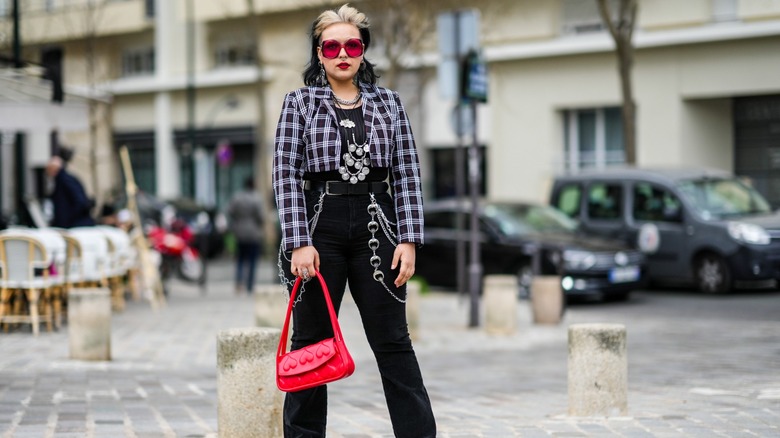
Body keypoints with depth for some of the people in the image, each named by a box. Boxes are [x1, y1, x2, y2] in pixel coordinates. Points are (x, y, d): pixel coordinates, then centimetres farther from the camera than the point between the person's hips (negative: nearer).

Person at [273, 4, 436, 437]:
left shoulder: (388, 103, 11)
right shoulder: (299, 103, 5)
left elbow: (407, 175, 7)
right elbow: (286, 174, -2)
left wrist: (409, 239, -2)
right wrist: (299, 242, -12)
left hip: (376, 226, 1)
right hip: (320, 226, -1)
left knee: (393, 342, 1)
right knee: (311, 343, 5)